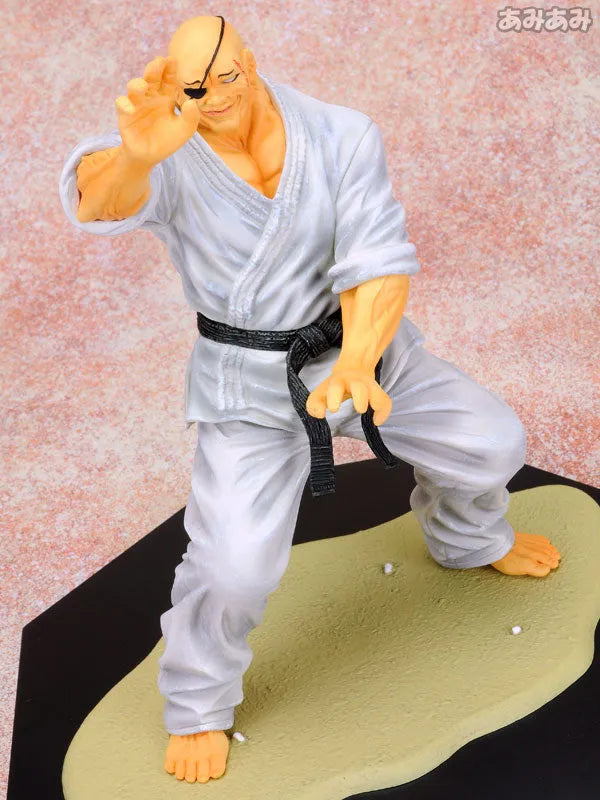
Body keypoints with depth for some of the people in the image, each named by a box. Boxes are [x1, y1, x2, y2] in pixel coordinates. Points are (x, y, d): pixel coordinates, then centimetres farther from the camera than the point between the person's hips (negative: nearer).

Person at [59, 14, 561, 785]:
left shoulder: (342, 137, -17)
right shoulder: (165, 155, -22)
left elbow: (379, 263, -24)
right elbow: (97, 200, -46)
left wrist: (358, 361, -44)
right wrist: (135, 154, -70)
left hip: (360, 345, 4)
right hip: (252, 385, -3)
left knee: (489, 445, 12)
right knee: (233, 566, -11)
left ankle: (466, 539, 50)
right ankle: (197, 704, 22)